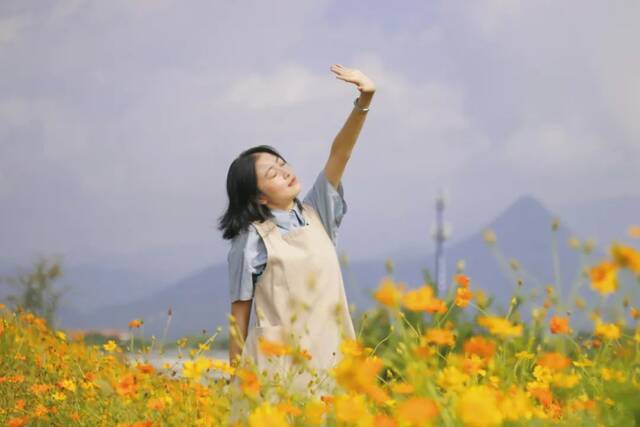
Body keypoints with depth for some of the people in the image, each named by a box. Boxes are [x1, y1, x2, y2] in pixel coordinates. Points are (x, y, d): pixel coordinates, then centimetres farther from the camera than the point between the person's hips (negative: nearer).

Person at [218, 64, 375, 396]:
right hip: (278, 365, -4)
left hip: (328, 359, 4)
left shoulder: (316, 214, 10)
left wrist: (364, 101, -13)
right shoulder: (251, 242, -4)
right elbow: (240, 313, 0)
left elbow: (339, 154, 0)